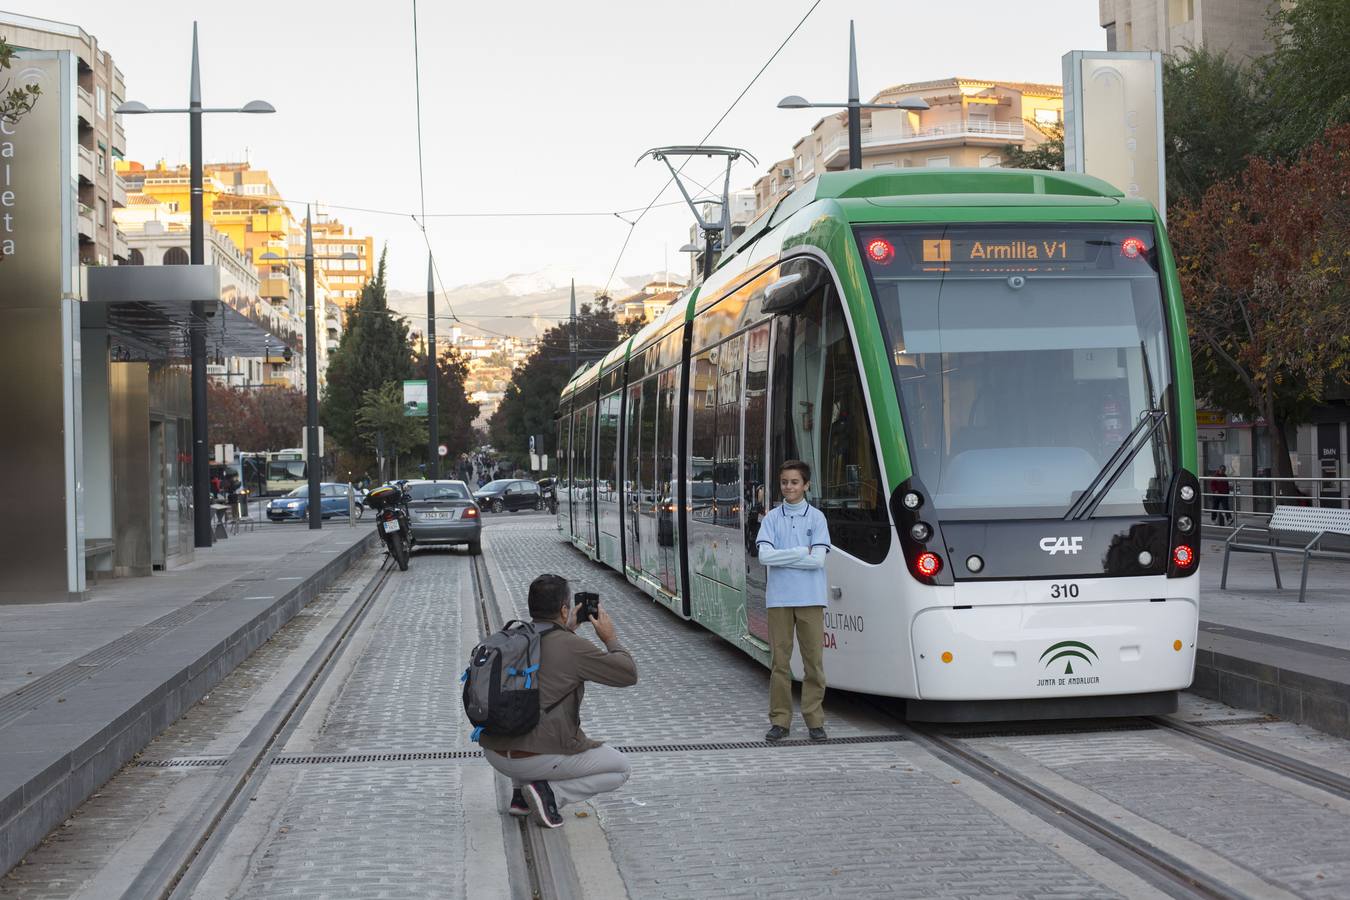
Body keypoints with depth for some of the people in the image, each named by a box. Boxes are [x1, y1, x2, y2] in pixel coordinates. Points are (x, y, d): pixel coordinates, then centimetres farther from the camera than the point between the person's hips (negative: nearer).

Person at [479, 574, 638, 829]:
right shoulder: (573, 647, -10)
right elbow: (629, 674, -1)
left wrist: (568, 631, 31)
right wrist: (610, 638, 13)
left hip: (493, 753, 7)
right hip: (538, 758, -7)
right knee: (620, 768, 13)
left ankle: (520, 794, 21)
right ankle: (550, 792, -6)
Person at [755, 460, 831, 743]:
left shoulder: (816, 517, 2)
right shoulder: (772, 518, 5)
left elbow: (818, 560, -8)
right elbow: (765, 556, -8)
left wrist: (782, 558, -8)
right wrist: (801, 552, -10)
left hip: (810, 598, -1)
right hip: (779, 598, 1)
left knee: (813, 659, 1)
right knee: (780, 659, 4)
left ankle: (814, 719, 10)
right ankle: (780, 720, 12)